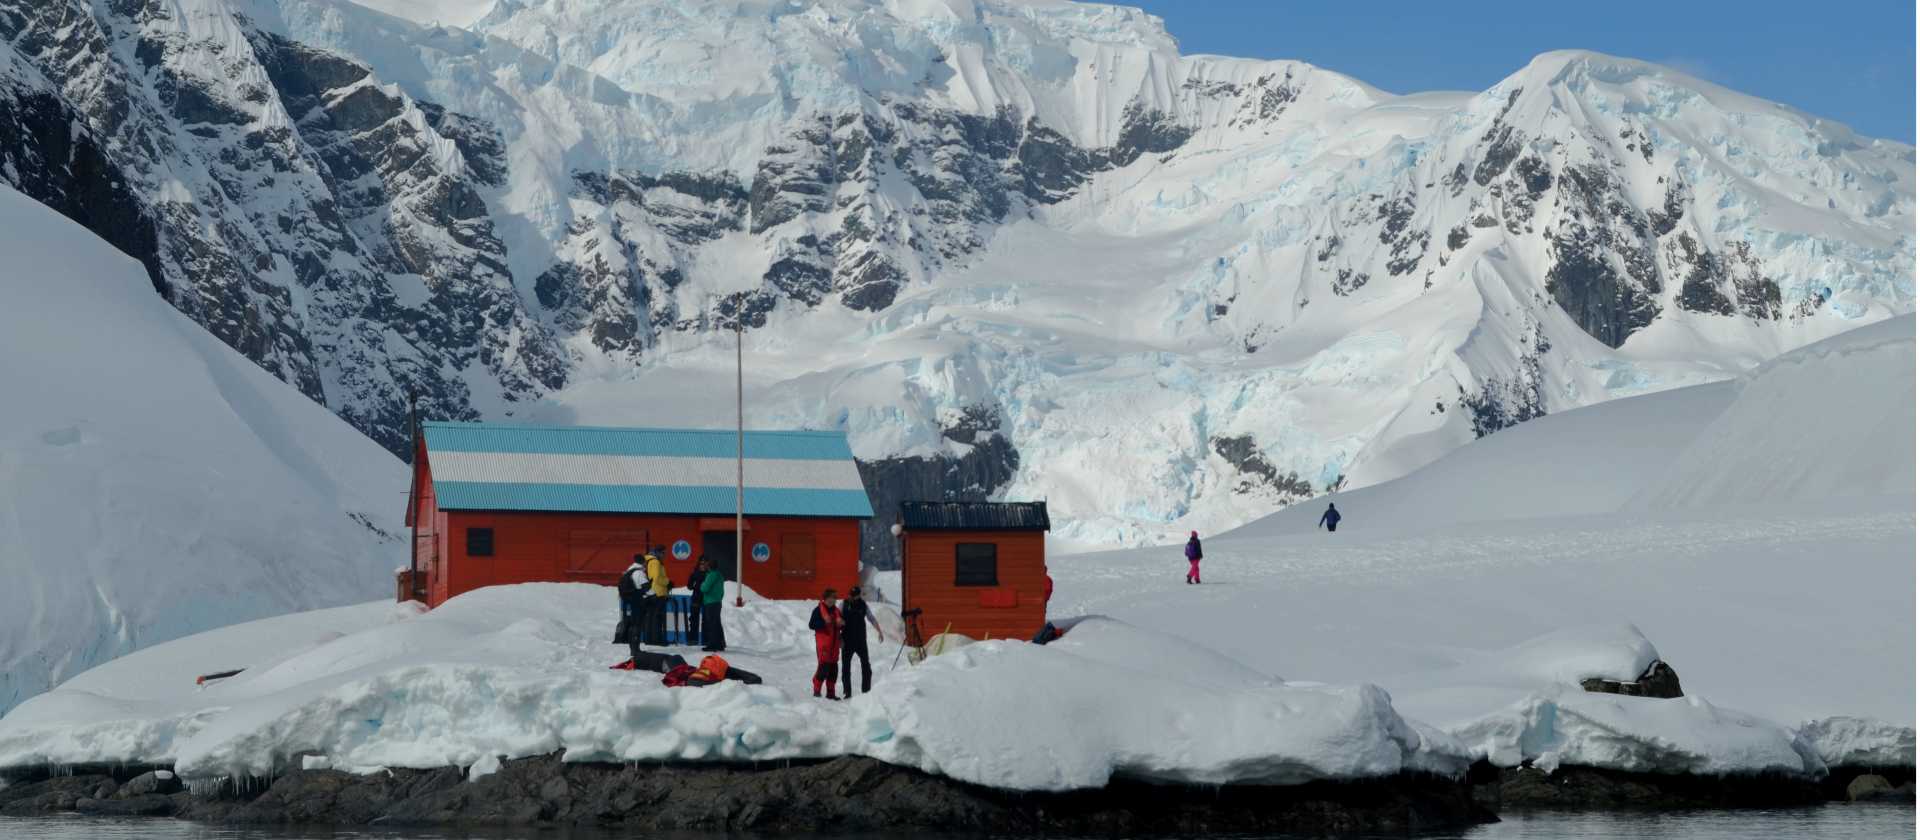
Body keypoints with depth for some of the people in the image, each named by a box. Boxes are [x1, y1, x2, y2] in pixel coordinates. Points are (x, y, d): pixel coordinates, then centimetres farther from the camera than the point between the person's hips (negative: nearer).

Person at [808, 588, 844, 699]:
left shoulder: (836, 611, 16)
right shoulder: (818, 610, -3)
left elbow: (840, 626, 23)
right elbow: (811, 625, -9)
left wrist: (840, 623, -1)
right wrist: (824, 622, -21)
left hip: (834, 643, 6)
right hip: (823, 643, -6)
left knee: (834, 668, 4)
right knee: (824, 666, -14)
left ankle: (831, 692, 9)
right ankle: (816, 690, -5)